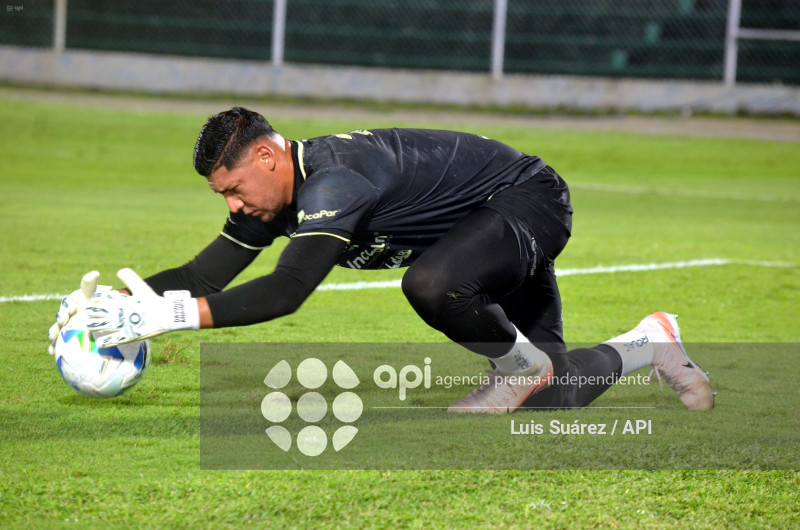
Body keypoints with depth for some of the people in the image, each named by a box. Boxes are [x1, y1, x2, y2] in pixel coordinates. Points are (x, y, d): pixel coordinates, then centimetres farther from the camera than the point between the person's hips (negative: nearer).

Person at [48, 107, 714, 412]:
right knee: (545, 404, 5)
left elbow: (285, 292, -43)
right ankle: (650, 345, 30)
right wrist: (119, 298, -18)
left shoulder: (334, 183, -33)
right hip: (493, 233, 9)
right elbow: (209, 272, -2)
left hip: (528, 202, -9)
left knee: (431, 283, -39)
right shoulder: (272, 194, -5)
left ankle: (522, 365, -12)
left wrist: (172, 314, -44)